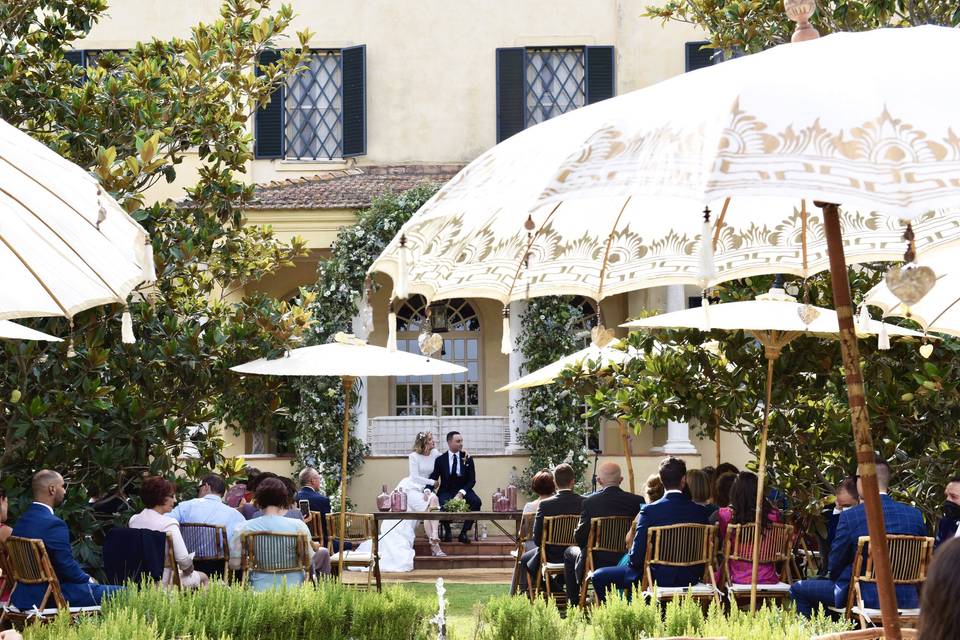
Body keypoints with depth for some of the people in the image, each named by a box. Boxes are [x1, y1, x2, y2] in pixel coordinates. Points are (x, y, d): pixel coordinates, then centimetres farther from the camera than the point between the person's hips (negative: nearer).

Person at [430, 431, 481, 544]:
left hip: (463, 490, 2)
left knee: (476, 501, -29)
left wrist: (462, 492, -17)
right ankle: (447, 531, -10)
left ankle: (464, 532, -16)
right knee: (443, 503, -36)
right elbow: (433, 478, 0)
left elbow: (472, 480, 2)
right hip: (446, 491, -1)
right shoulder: (440, 460, 3)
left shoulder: (467, 459, 5)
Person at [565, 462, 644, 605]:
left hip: (597, 562, -3)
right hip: (627, 562, 3)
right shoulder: (637, 501, -9)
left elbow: (580, 537, -9)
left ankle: (573, 604, 26)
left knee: (569, 553, 28)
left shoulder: (590, 502, -15)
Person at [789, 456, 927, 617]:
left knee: (798, 589, 13)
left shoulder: (851, 516, -13)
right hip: (906, 598, 5)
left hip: (868, 598, -5)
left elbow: (835, 564, -4)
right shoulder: (915, 515, -2)